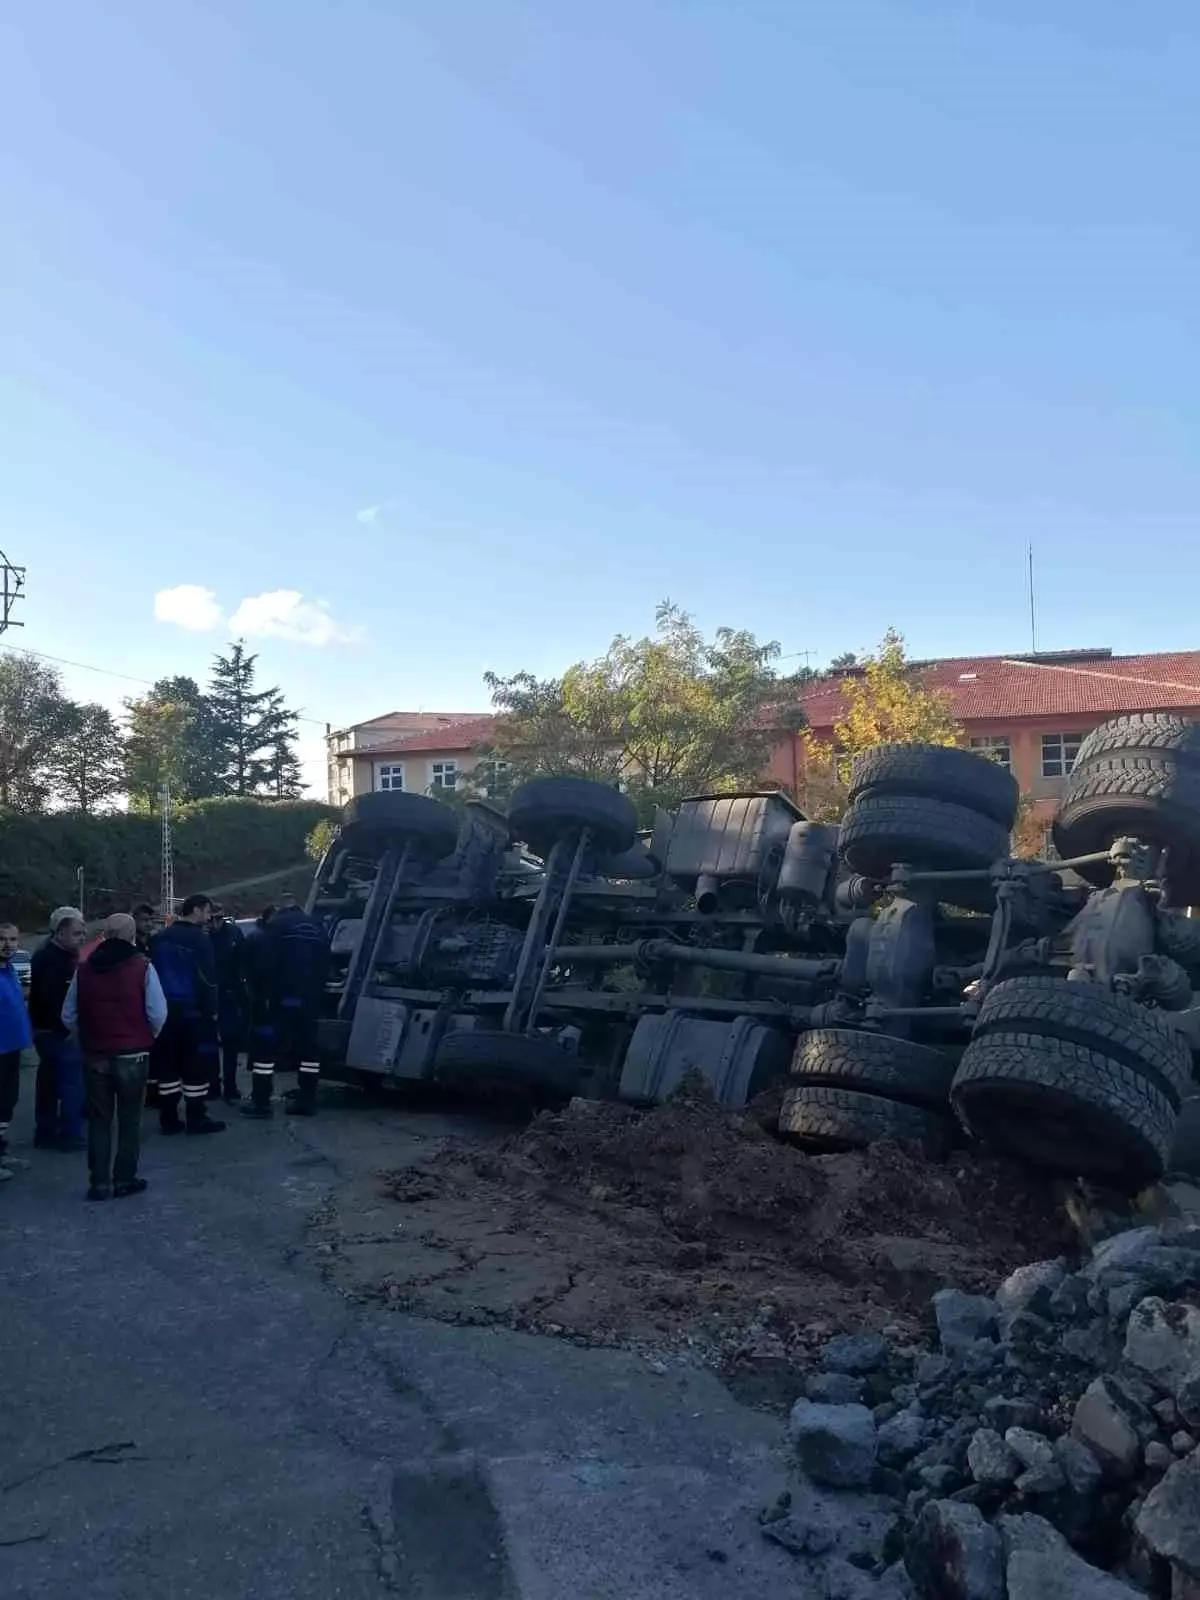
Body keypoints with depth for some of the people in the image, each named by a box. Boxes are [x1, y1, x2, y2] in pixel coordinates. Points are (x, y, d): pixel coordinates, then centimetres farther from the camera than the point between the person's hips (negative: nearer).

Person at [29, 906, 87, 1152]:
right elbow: (52, 999, -26)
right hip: (58, 1032, -11)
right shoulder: (51, 959, -19)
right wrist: (66, 1029, -25)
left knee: (50, 1082, 15)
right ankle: (69, 1135, -4)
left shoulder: (58, 955, 15)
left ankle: (45, 1133, 21)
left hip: (47, 1029, 11)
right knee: (73, 1081, -7)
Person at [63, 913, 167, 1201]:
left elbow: (68, 1016, 2)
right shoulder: (142, 967, -10)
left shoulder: (84, 969, 0)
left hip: (94, 1056, 3)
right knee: (129, 1120, 10)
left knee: (99, 1121, 12)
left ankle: (99, 1182, 14)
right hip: (132, 1055, -3)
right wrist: (147, 1038, 6)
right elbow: (157, 1014, -13)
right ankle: (125, 1179, 14)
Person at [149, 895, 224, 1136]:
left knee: (167, 1063, 8)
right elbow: (206, 978, -14)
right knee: (195, 1064, -1)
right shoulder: (199, 938, -10)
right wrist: (212, 1010, -8)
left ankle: (169, 1119, 10)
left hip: (164, 1009, 7)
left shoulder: (159, 938, 13)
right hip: (191, 1009, -7)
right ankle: (196, 1118, 1)